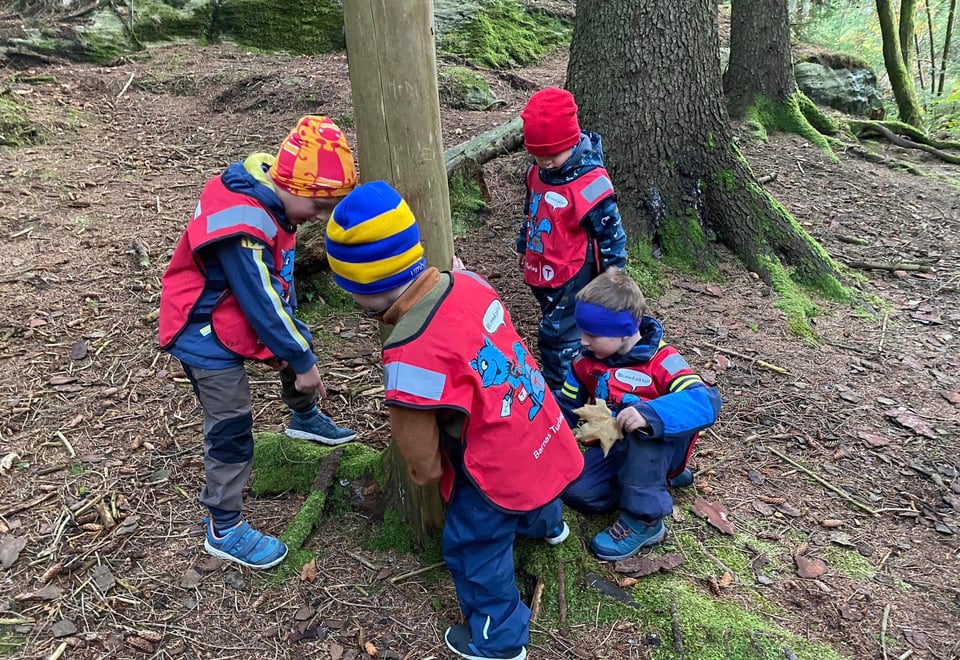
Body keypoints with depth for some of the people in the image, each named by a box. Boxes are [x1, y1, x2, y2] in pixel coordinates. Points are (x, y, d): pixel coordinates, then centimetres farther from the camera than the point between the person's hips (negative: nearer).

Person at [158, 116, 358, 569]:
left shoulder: (271, 200, -5)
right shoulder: (243, 228, -34)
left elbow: (278, 281, 3)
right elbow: (261, 304, -29)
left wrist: (293, 343, 4)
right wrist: (302, 363, -18)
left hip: (241, 318, 9)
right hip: (207, 335, -9)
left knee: (299, 342, 23)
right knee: (231, 431, -3)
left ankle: (306, 419, 50)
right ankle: (223, 531, 14)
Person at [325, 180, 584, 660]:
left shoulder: (412, 355, -33)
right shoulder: (466, 282, -13)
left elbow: (417, 443, -16)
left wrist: (425, 472, 3)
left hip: (499, 466, -7)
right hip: (540, 430, 8)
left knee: (474, 551, 18)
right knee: (530, 483, 40)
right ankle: (545, 524, 74)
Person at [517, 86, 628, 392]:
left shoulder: (590, 182, -24)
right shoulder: (537, 173, 1)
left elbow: (610, 230, -16)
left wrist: (612, 269, -11)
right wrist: (523, 247, 27)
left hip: (571, 278, -8)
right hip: (540, 272, 8)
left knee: (556, 337, -1)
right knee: (560, 329, 22)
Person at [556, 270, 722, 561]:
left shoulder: (661, 360, -21)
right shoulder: (586, 360, -5)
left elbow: (706, 402, -36)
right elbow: (565, 407, 4)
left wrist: (650, 414, -52)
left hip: (659, 447, -5)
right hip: (613, 447, 6)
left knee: (646, 424, -38)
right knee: (574, 491, -18)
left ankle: (645, 521, -24)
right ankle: (659, 475, 5)